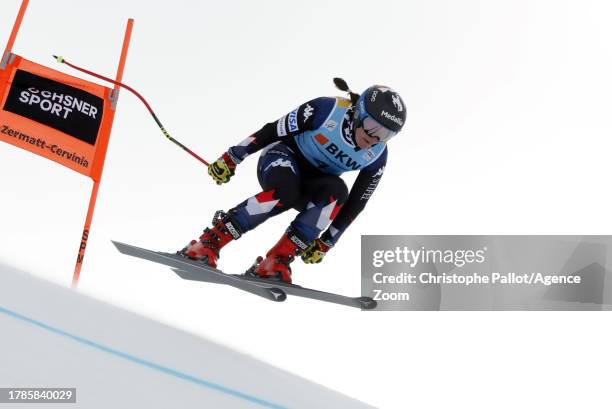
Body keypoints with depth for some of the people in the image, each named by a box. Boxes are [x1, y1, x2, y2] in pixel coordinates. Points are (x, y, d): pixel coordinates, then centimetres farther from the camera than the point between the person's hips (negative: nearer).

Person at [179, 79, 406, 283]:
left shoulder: (376, 157, -15)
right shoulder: (327, 110, -25)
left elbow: (354, 205, -6)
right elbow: (272, 131, -16)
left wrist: (326, 243, -5)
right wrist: (231, 158, -13)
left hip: (312, 184, 3)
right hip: (284, 157, -3)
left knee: (337, 192, -32)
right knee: (285, 192, -38)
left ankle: (278, 259, -30)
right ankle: (209, 242, -29)